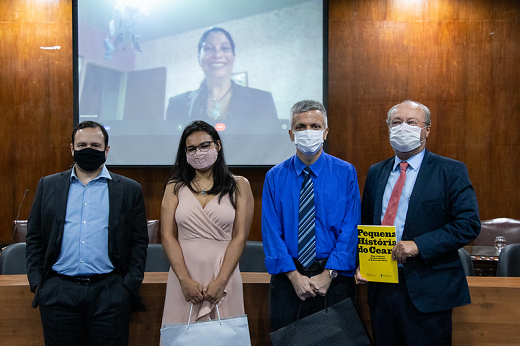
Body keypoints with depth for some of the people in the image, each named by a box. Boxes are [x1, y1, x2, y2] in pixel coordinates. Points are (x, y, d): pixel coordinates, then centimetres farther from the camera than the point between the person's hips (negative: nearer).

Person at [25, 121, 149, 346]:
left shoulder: (129, 190, 6)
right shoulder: (48, 186, 11)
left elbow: (139, 242, 5)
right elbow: (34, 237, 11)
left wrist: (131, 285, -3)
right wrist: (36, 282, 2)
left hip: (110, 293, -1)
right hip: (58, 293, 2)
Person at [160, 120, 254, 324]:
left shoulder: (239, 186, 5)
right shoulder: (175, 187, 9)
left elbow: (240, 237, -1)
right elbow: (167, 236, 2)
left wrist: (221, 281, -11)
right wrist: (185, 280, -9)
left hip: (223, 278, -1)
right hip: (183, 279, 1)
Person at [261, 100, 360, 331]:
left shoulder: (346, 173, -1)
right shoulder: (275, 177, 1)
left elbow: (350, 228, -6)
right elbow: (271, 231, -4)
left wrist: (329, 274, -14)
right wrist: (294, 275, -12)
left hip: (334, 277, 0)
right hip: (288, 277, 1)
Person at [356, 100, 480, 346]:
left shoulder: (451, 171, -3)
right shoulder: (375, 172, 13)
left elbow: (469, 224, -12)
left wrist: (419, 245, -20)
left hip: (427, 291, -4)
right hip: (381, 287, 5)